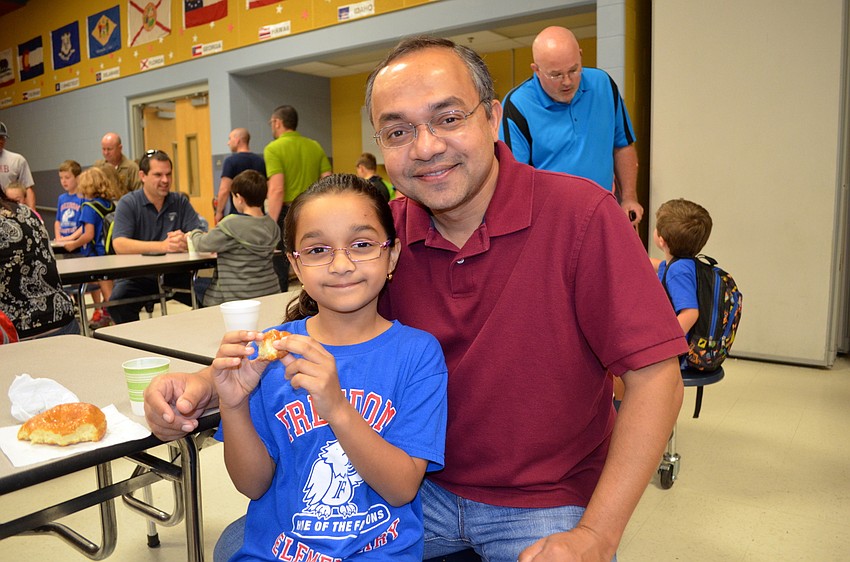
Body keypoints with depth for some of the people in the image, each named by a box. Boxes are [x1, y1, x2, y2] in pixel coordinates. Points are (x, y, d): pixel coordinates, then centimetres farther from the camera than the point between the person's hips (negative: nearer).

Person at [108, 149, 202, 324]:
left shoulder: (180, 202, 7)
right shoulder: (128, 204, -2)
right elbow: (119, 245, -18)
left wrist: (186, 241, -28)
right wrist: (162, 246, -31)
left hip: (174, 274, 2)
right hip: (137, 275, -2)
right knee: (117, 301, -30)